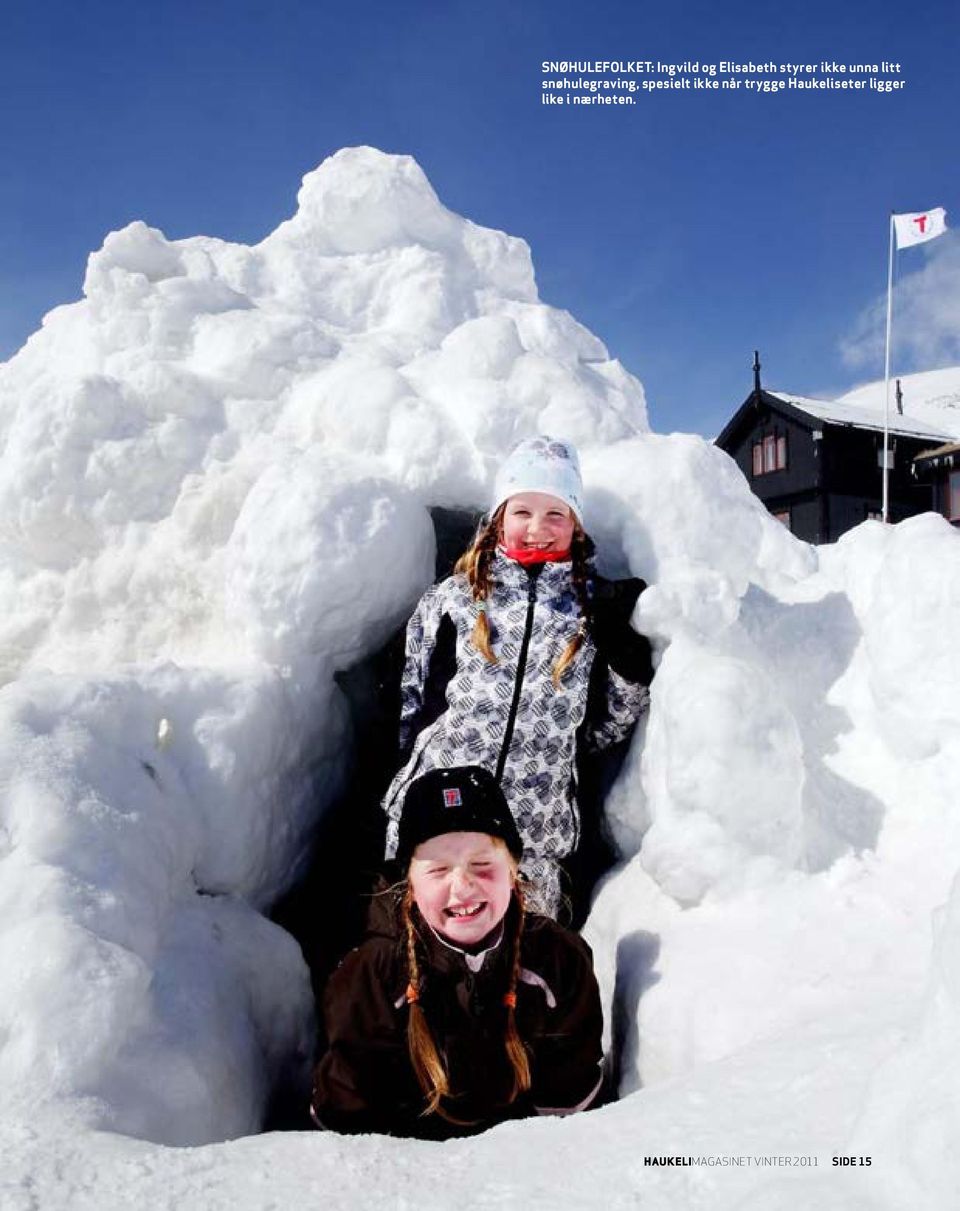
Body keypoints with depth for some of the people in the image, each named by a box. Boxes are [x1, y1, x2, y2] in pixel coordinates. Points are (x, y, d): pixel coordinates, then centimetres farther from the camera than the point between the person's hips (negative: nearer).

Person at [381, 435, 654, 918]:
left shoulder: (596, 608, 5)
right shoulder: (452, 598, 4)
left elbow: (599, 730, 7)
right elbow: (406, 703, 10)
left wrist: (629, 661, -7)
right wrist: (401, 798, 6)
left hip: (535, 840, 0)